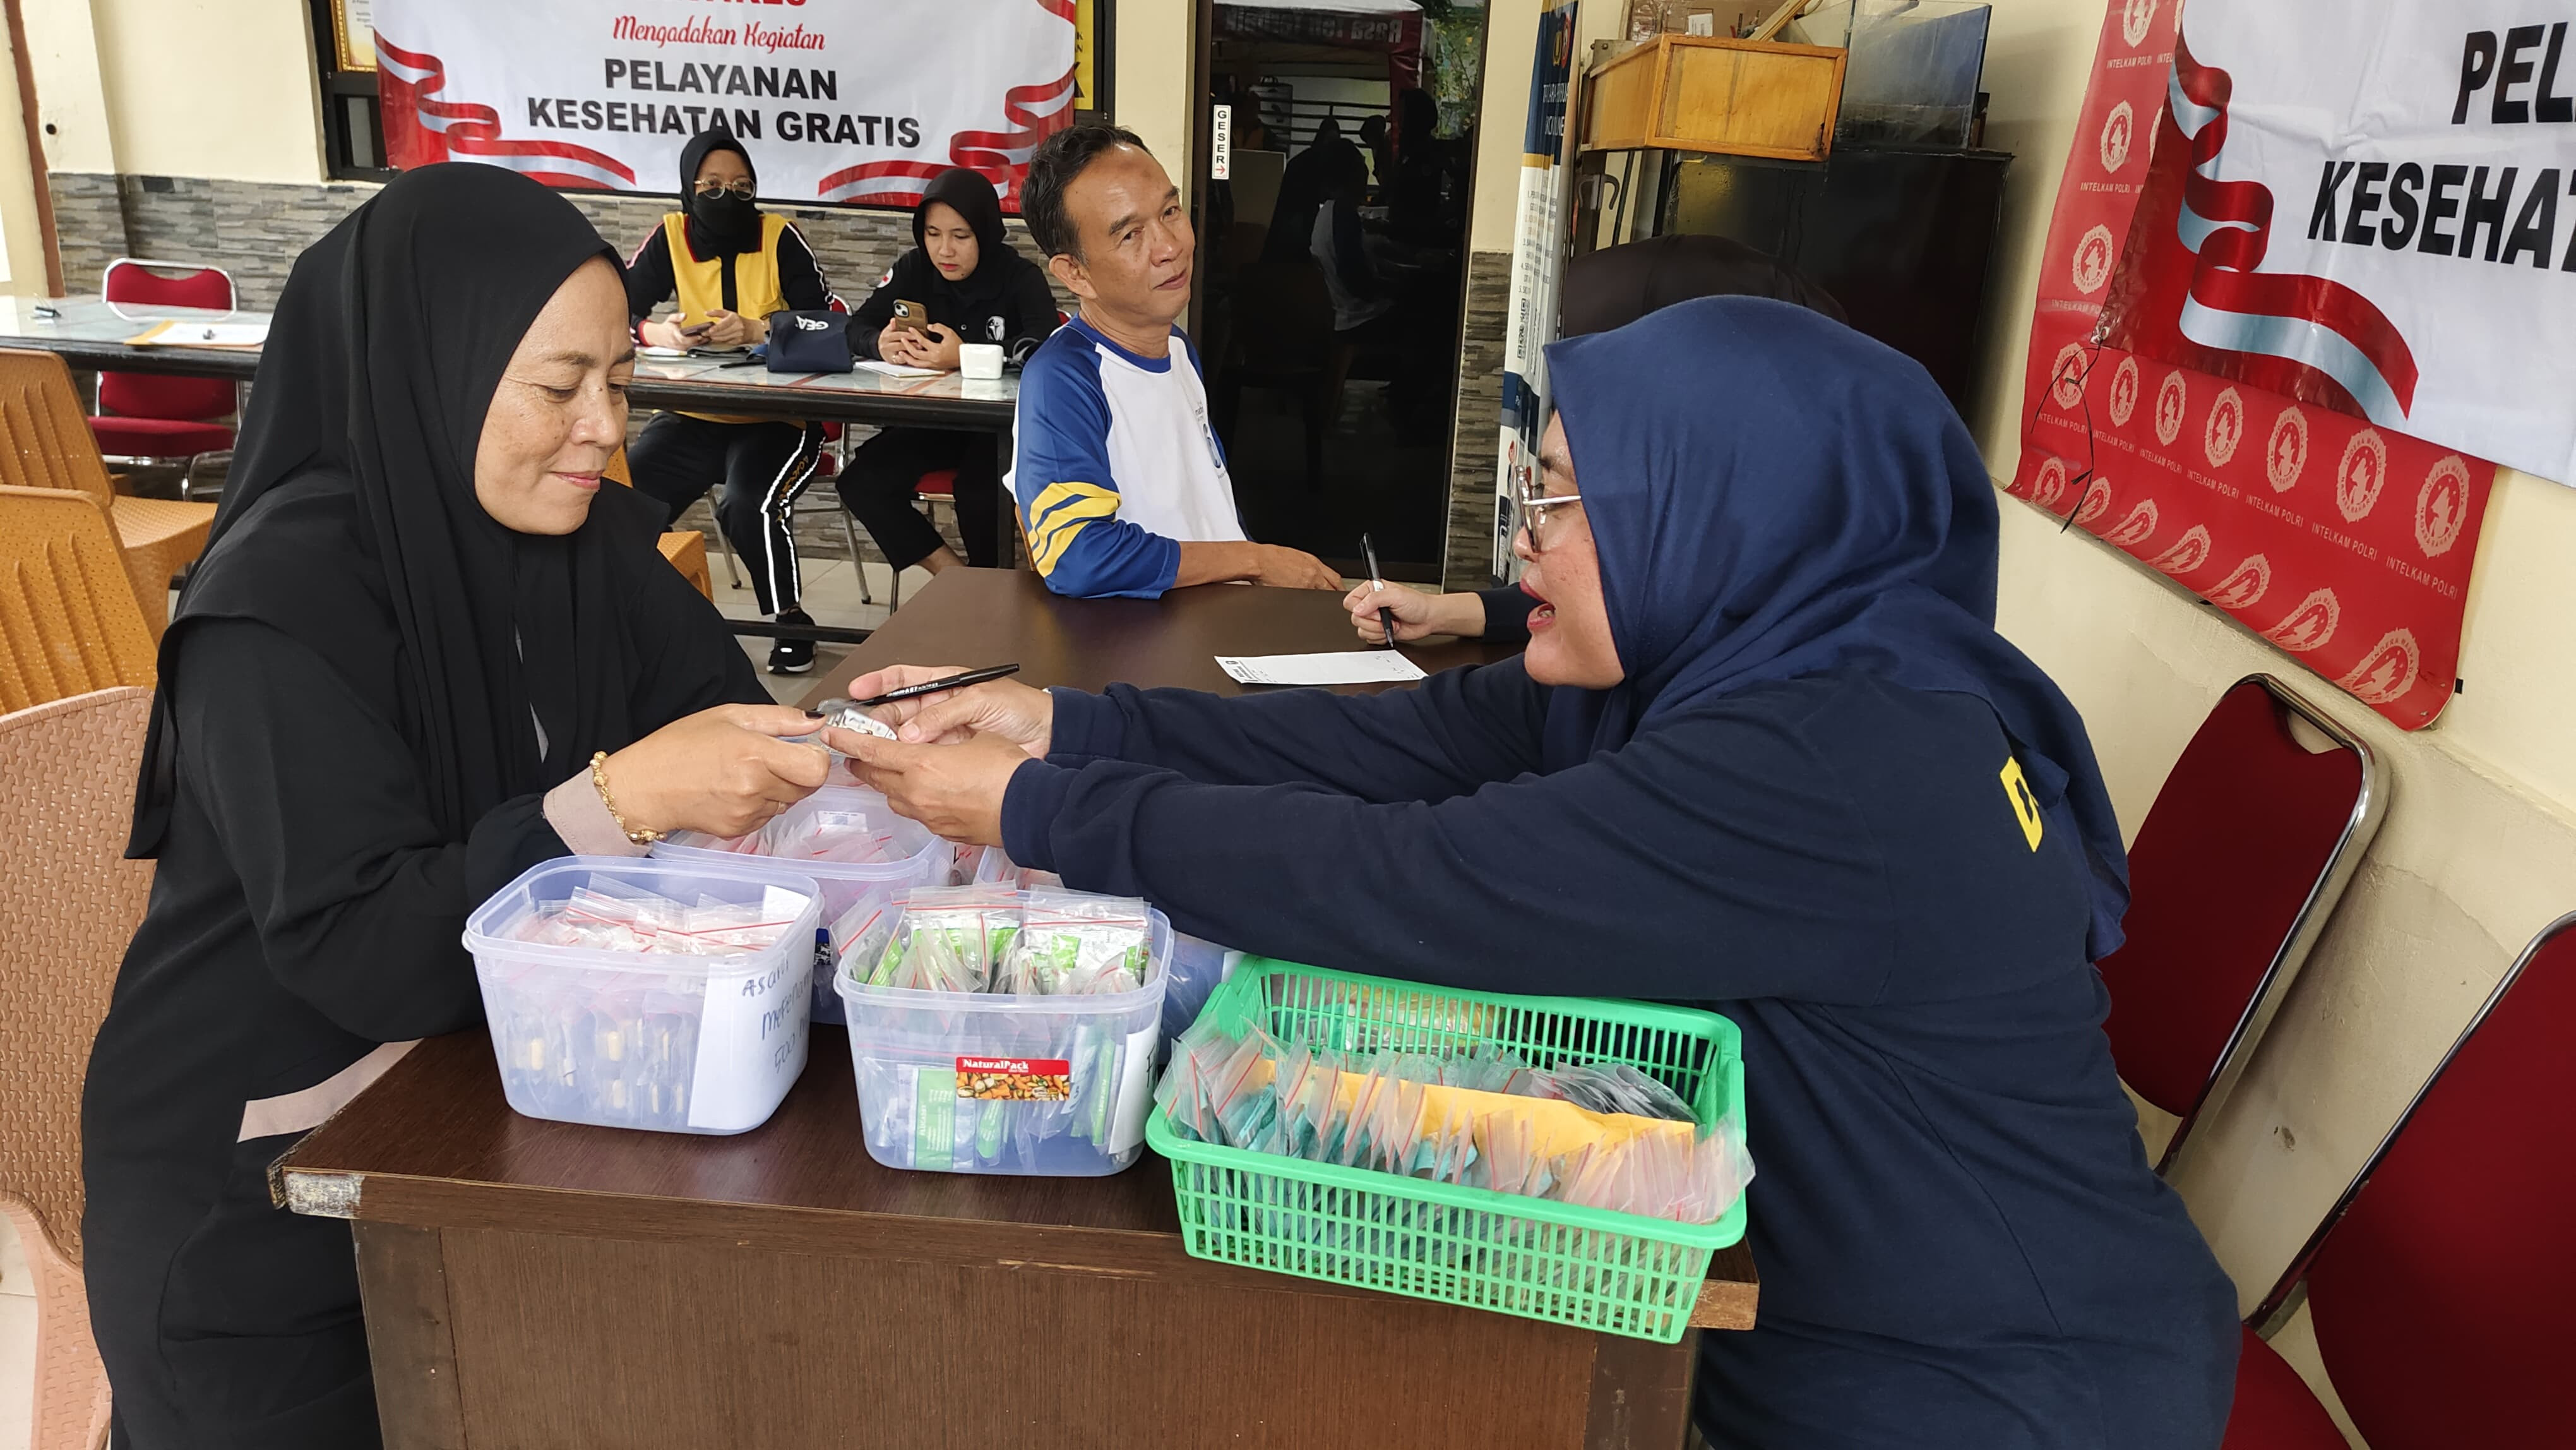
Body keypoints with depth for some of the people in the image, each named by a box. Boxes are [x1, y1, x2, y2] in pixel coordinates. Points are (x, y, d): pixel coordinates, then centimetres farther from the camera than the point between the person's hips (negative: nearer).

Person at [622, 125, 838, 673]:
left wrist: (755, 331, -28)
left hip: (777, 420, -4)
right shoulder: (671, 237, 3)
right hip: (693, 419, 4)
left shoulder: (780, 237, -5)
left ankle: (793, 619, -6)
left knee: (751, 508, -31)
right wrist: (657, 333, -22)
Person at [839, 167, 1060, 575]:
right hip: (930, 419, 5)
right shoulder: (914, 269, 1)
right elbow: (858, 327, 1)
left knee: (979, 493, -33)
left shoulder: (1021, 277, -10)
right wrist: (881, 345, -25)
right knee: (861, 482, -18)